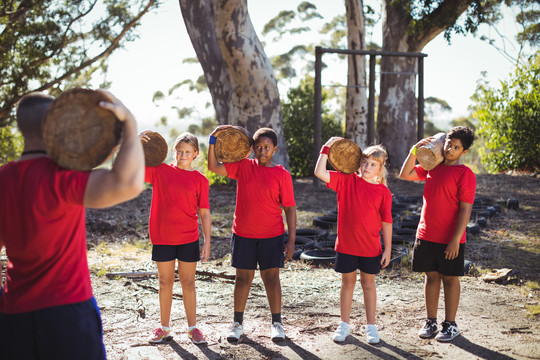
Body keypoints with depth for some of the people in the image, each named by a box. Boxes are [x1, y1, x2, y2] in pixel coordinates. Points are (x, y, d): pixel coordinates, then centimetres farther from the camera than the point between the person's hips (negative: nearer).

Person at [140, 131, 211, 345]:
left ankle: (192, 328, 19)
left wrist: (207, 242, -3)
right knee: (165, 282, 11)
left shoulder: (200, 180, 0)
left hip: (189, 238, 0)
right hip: (162, 237, 1)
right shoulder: (159, 171, 1)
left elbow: (204, 213, 1)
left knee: (188, 282, 8)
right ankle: (164, 328, 23)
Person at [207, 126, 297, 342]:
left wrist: (291, 240, -7)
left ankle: (277, 323, 18)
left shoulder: (282, 174, -4)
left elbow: (290, 208, -3)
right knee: (243, 277, 9)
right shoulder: (243, 166, 2)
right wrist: (213, 139, -9)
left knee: (271, 277, 5)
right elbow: (214, 167, 0)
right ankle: (237, 323, 21)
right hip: (243, 234, 2)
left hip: (271, 236, -2)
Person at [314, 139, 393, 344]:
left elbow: (386, 222, -1)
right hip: (346, 244, 1)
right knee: (347, 282, 12)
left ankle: (371, 326, 24)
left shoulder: (383, 192, -4)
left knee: (368, 284, 12)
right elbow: (320, 173, -12)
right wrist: (327, 148, -13)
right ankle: (344, 325, 24)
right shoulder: (347, 180, -2)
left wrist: (387, 249, -2)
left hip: (371, 247, 0)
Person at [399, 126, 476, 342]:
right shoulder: (432, 167, 8)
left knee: (450, 279, 6)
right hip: (425, 235, 5)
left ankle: (450, 324, 18)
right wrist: (415, 150, 4)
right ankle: (431, 322, 23)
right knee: (431, 276, 12)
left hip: (450, 240, -5)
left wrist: (456, 240, -18)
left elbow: (465, 210, -14)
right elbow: (405, 174, 15)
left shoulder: (465, 174, -11)